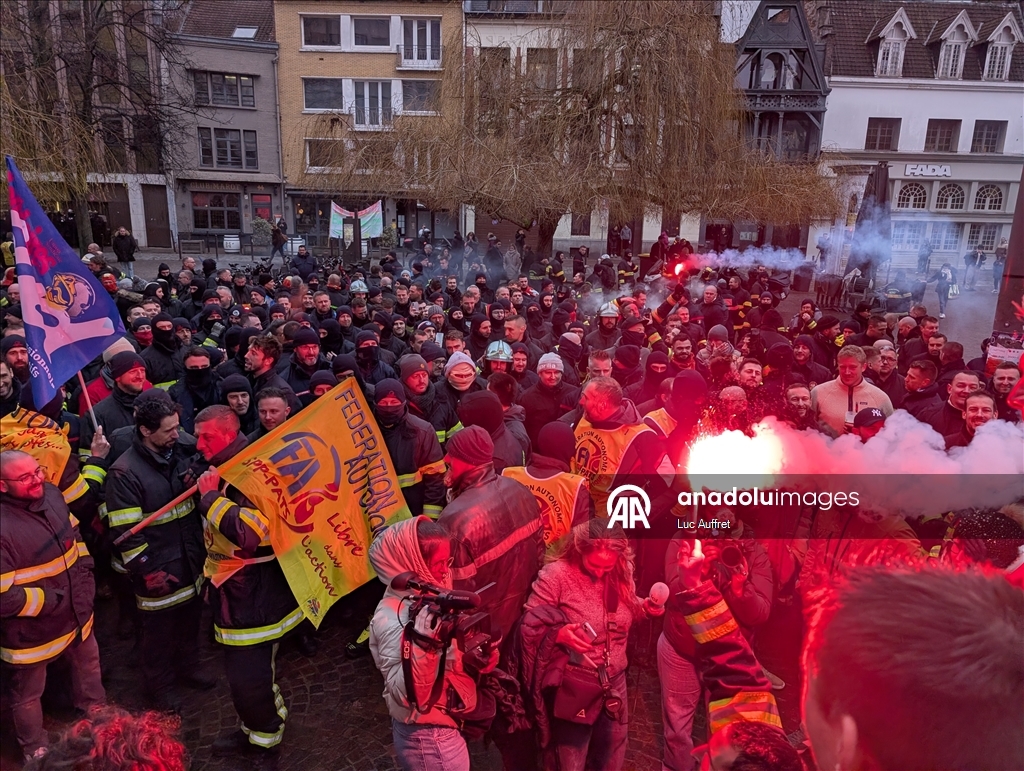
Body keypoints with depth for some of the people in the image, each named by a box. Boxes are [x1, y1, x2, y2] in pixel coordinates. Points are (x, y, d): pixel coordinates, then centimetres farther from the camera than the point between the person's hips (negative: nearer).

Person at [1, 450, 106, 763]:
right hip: (31, 632, -7)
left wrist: (85, 571, 0)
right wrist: (51, 601, -21)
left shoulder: (50, 494, -9)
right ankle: (36, 752, 46)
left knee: (89, 672, 29)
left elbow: (74, 534, 10)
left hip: (78, 615, 7)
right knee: (28, 696, 21)